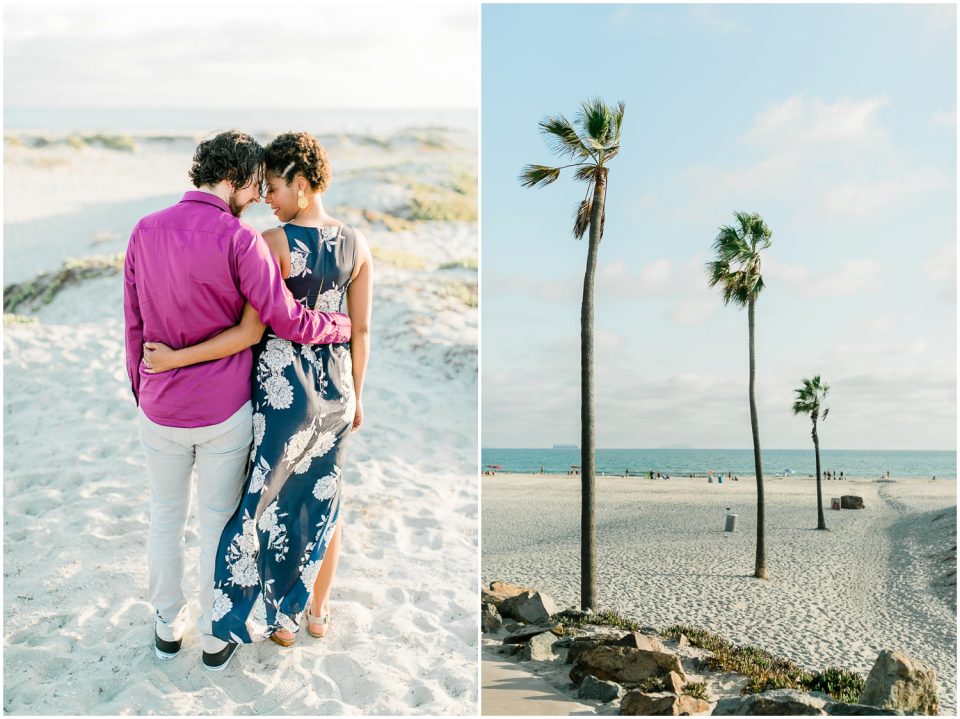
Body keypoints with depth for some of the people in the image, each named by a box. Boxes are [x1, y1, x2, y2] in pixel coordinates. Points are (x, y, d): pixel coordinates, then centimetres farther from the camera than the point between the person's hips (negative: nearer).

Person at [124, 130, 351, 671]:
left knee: (166, 516, 21)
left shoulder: (145, 232, -4)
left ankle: (168, 626, 37)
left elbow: (134, 325, 3)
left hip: (161, 409, 4)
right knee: (219, 524, 13)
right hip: (224, 413, -4)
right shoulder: (240, 240, -20)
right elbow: (287, 322, -20)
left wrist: (141, 391, 15)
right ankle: (216, 638, 30)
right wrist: (346, 325, -2)